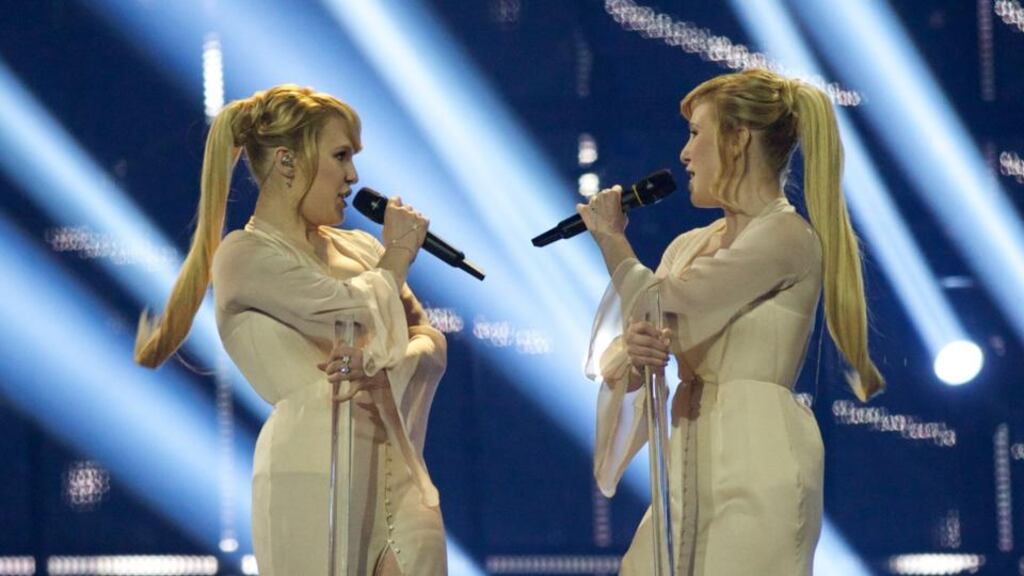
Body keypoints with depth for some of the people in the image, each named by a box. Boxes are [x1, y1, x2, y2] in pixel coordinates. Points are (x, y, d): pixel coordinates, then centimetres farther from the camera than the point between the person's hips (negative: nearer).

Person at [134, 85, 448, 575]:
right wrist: (399, 255, 9)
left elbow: (432, 342, 11)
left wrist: (381, 365, -10)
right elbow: (368, 313, -10)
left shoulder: (358, 248, 19)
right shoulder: (243, 256, -2)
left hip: (399, 474, 6)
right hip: (316, 474, -5)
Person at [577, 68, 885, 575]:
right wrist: (630, 357, -11)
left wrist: (611, 239, 9)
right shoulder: (688, 247, 16)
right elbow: (613, 365, 13)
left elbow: (658, 303, -9)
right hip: (688, 471, 7)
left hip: (756, 472, -7)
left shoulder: (788, 238, -8)